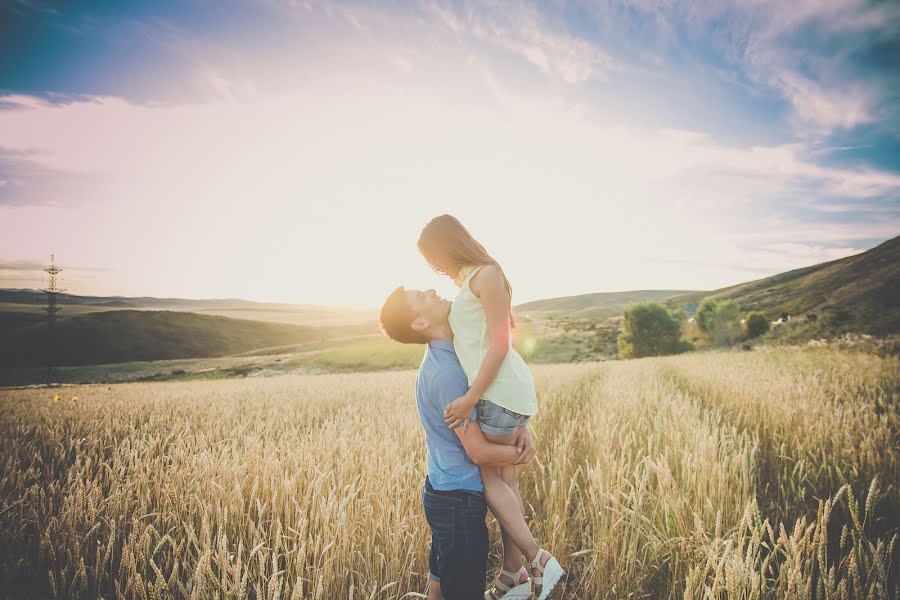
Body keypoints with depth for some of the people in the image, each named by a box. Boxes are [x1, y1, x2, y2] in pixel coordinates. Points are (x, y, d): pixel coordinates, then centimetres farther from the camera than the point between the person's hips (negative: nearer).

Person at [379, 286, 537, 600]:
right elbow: (480, 452, -23)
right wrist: (521, 455, -5)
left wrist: (523, 429, -4)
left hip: (443, 493, 9)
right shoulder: (445, 373, -25)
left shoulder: (449, 354, 4)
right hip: (459, 501, -9)